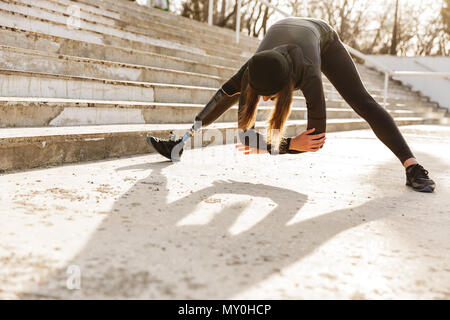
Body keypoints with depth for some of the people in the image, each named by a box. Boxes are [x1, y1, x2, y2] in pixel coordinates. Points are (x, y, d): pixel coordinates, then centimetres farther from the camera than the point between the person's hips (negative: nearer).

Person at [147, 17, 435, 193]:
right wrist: (292, 144, -43)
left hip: (323, 38, -3)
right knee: (229, 92, 1)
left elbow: (317, 137, -42)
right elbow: (245, 130, -30)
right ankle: (181, 144, 9)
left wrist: (269, 147, -42)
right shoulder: (252, 74, -40)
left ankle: (412, 166, -22)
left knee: (363, 101, -21)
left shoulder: (309, 74, -48)